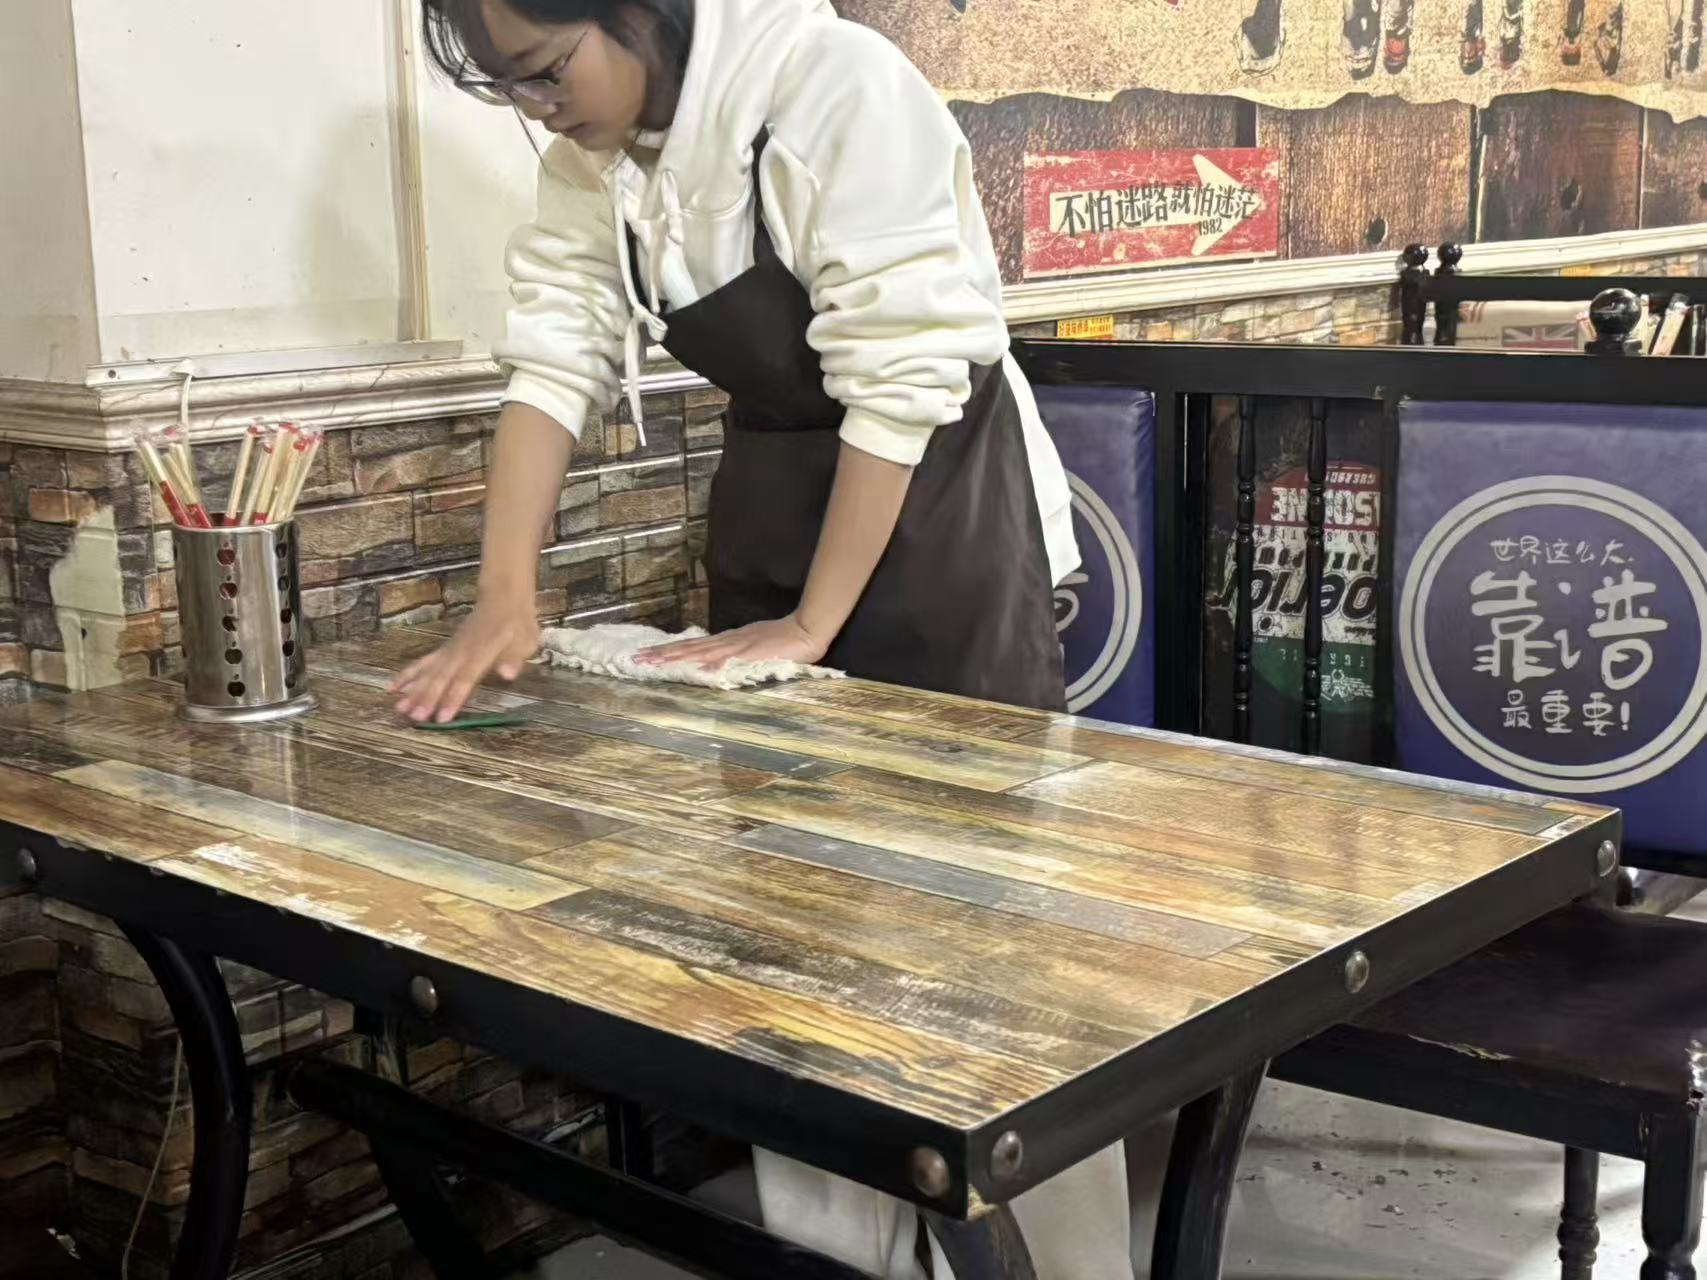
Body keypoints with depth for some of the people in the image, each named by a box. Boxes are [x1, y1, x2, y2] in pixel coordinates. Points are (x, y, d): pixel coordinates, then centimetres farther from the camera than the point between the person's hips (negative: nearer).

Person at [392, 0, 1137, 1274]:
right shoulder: (591, 153, -2)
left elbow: (901, 385, -24)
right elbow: (556, 359, -3)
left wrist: (813, 624, -19)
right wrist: (506, 598, -13)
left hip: (938, 513, -6)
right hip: (771, 509, 7)